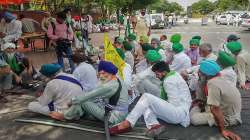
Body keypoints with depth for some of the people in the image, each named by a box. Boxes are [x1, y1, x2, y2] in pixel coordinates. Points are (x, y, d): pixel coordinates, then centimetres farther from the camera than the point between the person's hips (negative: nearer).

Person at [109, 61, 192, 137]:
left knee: (146, 97, -19)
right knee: (145, 107, 6)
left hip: (179, 113, -11)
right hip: (177, 113, 11)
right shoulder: (174, 74, 16)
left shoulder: (168, 81, -13)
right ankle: (154, 125, -20)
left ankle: (127, 124, -23)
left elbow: (174, 104, -18)